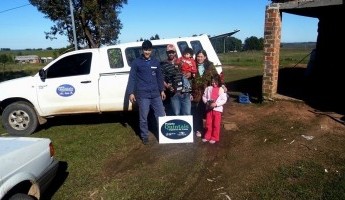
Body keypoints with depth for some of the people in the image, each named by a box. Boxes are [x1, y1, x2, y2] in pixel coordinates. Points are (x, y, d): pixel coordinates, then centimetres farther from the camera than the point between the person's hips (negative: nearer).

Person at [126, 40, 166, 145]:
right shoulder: (136, 62, 1)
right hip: (142, 94, -3)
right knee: (143, 117, 3)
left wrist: (162, 90, 15)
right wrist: (131, 93, -7)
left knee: (161, 115, 7)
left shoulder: (156, 62, 12)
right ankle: (144, 136, 19)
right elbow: (132, 78, -1)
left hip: (156, 94, 4)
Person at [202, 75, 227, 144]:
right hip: (209, 108, 3)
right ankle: (207, 137, 25)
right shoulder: (208, 88, 4)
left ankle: (214, 138, 18)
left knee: (216, 124, 5)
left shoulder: (221, 89, -5)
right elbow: (204, 96, 8)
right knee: (208, 123, 11)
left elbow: (224, 100, -9)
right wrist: (207, 102, -11)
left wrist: (216, 104, -19)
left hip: (217, 109, -3)